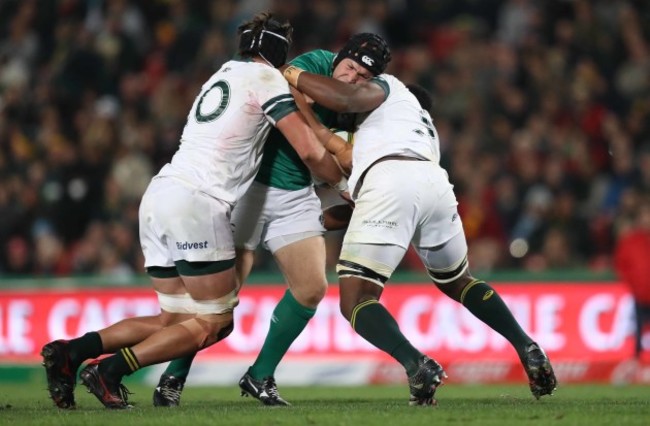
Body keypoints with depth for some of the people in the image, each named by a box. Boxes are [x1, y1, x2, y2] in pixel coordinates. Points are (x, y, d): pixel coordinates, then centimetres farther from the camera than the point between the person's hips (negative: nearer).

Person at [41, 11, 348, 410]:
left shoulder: (224, 74, 25)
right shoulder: (267, 79, 1)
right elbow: (309, 152, -1)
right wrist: (344, 183, 14)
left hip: (158, 197, 8)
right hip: (198, 203, -8)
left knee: (175, 319, 13)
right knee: (212, 325, -1)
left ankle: (73, 351, 0)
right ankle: (110, 369, -14)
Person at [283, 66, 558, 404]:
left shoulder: (389, 89, 27)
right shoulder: (425, 130, 43)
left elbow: (347, 99, 5)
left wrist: (296, 76, 19)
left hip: (390, 186, -7)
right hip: (435, 185, 7)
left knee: (355, 301, -2)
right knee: (458, 283, 32)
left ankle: (417, 366, -26)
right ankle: (528, 352, 19)